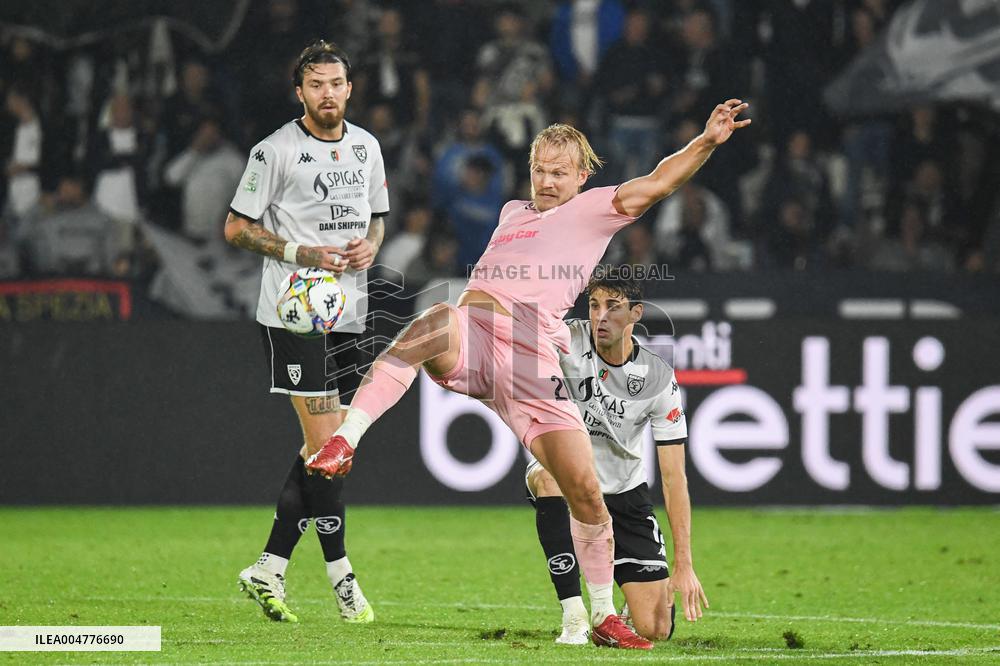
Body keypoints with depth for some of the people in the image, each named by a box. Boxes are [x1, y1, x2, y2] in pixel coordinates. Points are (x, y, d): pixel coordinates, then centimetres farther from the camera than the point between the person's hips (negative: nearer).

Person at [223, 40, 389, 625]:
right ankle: (341, 573, -1)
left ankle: (269, 569, 11)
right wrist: (301, 254, -15)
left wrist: (370, 245, 0)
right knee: (324, 444, -10)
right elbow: (236, 227, -4)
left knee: (330, 446, 5)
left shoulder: (366, 146, 11)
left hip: (350, 313, 7)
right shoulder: (276, 151, -7)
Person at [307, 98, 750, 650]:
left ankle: (603, 616, 14)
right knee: (438, 319, -37)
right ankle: (344, 443, -48)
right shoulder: (511, 213, 30)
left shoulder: (590, 211, 15)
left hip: (533, 366, -1)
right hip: (470, 341, 1)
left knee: (585, 491, -6)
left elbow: (657, 183, 1)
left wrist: (707, 141, -10)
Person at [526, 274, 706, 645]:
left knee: (655, 631, -10)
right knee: (550, 474, -41)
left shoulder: (659, 379, -15)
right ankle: (574, 615, -32)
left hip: (624, 494, 1)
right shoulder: (567, 340, -16)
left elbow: (673, 476, -13)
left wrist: (683, 565, -17)